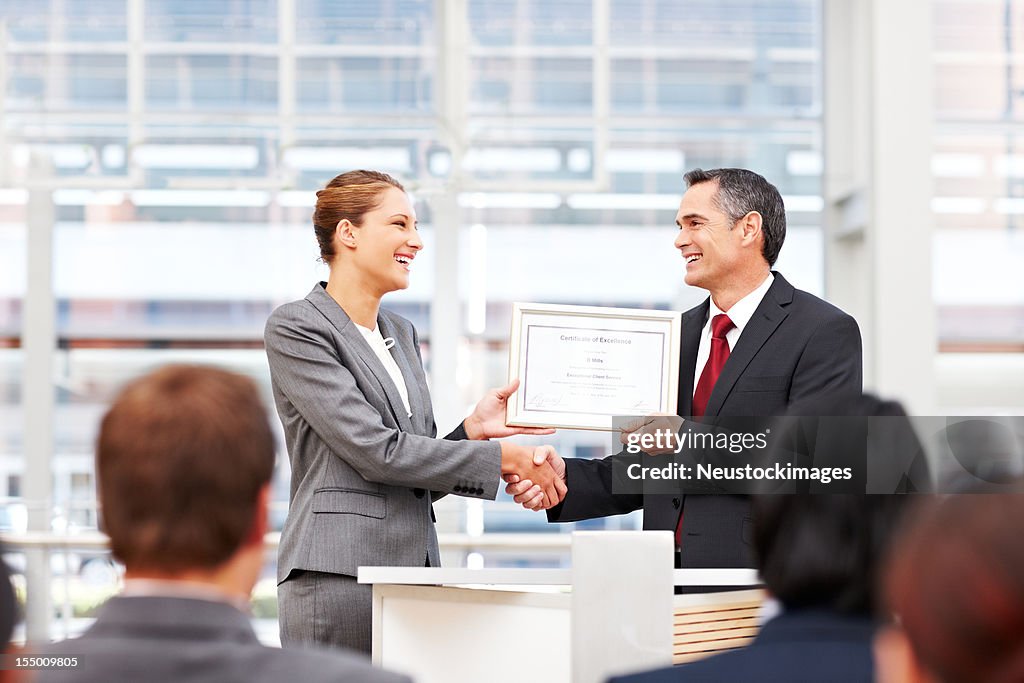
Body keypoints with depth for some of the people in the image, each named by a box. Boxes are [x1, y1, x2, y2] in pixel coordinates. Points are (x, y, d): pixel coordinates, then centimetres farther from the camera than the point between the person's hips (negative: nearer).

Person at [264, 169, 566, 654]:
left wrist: (472, 430, 2)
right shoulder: (295, 328, -3)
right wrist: (499, 458, -9)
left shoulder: (401, 333, 20)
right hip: (339, 575, -7)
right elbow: (376, 452, -12)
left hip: (414, 571, 7)